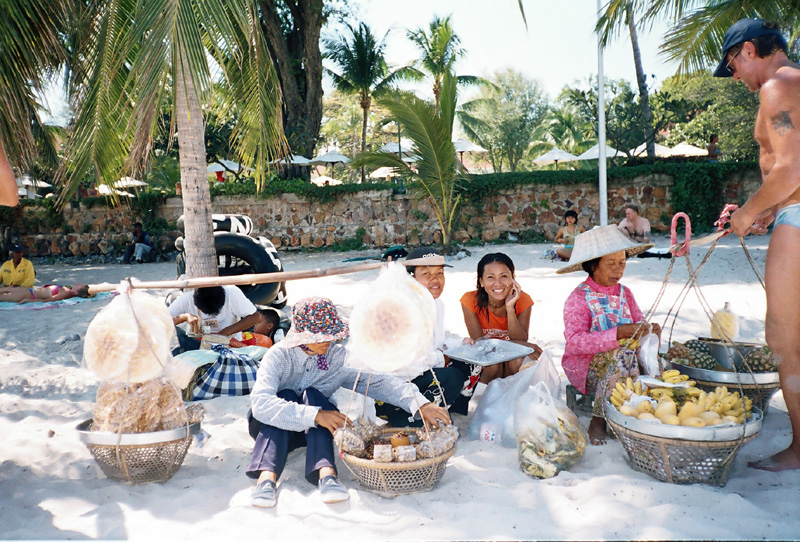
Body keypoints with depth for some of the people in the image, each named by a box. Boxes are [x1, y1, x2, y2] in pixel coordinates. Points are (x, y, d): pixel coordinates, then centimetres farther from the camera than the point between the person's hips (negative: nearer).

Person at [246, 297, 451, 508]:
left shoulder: (338, 357, -10)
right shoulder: (279, 356, -18)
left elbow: (378, 382, -20)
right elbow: (260, 403, -34)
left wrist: (421, 405, -34)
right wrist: (315, 415, -42)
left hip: (311, 432, 2)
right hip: (270, 428, -2)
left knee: (312, 394, -27)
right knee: (286, 394, -29)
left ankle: (326, 474, -43)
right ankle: (267, 475, -43)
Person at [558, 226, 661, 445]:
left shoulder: (625, 293, 10)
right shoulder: (579, 298, -10)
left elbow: (638, 324, 9)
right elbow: (574, 341, -22)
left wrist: (649, 330, -16)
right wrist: (618, 333, -31)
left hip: (617, 362, 5)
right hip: (586, 367, -5)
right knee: (623, 355, -33)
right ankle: (598, 421, -19)